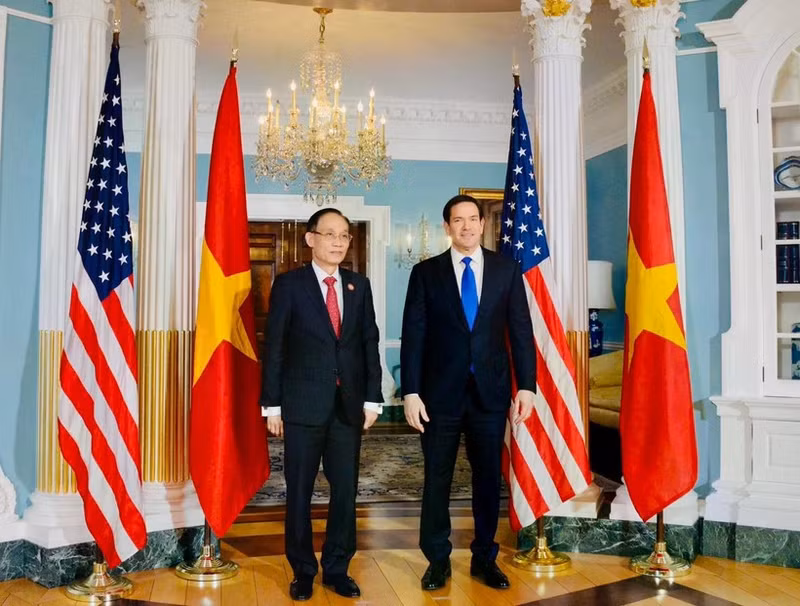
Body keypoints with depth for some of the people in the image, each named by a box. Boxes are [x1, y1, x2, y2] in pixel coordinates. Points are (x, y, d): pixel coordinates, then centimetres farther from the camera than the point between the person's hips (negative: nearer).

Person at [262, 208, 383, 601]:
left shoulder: (359, 285, 8)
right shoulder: (289, 284, -2)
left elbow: (370, 343, 8)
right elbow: (274, 347, -3)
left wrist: (372, 398, 3)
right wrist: (272, 404, -6)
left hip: (349, 404, 3)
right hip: (303, 404, -3)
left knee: (345, 490, 8)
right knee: (299, 492, 8)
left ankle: (337, 568, 25)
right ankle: (303, 571, 25)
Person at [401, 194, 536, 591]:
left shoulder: (506, 270, 4)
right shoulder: (426, 272, 1)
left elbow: (521, 330, 3)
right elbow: (413, 336, -2)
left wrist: (526, 385, -3)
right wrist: (410, 392, -8)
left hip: (490, 391, 1)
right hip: (440, 391, -1)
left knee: (488, 478, 11)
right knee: (437, 479, 8)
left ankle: (485, 558, 28)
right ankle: (437, 559, 25)